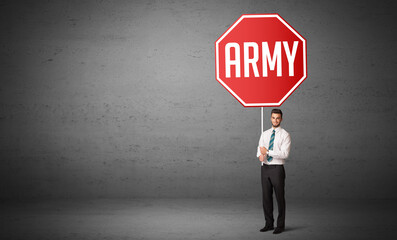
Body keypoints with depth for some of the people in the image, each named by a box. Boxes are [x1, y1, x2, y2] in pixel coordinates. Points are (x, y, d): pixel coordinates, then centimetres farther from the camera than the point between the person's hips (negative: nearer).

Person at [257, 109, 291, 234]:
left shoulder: (285, 135, -6)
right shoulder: (264, 134, 12)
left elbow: (284, 154, -16)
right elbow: (259, 149, 9)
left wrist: (267, 151, -21)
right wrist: (260, 155, -15)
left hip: (277, 168, -5)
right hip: (265, 168, 5)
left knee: (280, 198, 2)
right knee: (266, 197, 10)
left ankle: (280, 225, 13)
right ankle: (269, 223, 22)